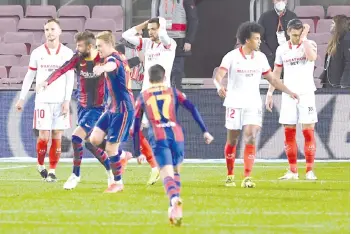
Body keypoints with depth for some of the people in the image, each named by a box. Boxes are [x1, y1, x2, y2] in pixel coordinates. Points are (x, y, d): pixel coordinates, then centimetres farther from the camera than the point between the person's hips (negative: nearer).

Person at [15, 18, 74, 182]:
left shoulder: (67, 53, 2)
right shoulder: (37, 53, 4)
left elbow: (70, 79, 2)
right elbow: (29, 76, 10)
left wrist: (67, 101, -6)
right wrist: (22, 98, 7)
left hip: (61, 101, 0)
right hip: (43, 101, 0)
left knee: (57, 136, -1)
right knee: (44, 136, -6)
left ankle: (52, 171, 5)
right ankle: (40, 165, 16)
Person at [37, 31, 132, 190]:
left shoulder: (103, 60, -15)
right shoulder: (78, 59, -5)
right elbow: (62, 70, -18)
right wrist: (47, 82, -34)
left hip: (97, 107, -6)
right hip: (82, 106, 6)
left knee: (77, 137, -17)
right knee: (89, 143, 12)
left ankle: (75, 175, -1)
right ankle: (110, 169, 32)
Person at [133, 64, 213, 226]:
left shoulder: (143, 97, 19)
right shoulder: (173, 92, 19)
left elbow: (136, 126, 20)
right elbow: (192, 109, 6)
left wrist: (137, 152, 26)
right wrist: (205, 131, 4)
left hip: (158, 138, -1)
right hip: (176, 135, 1)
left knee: (167, 174, -14)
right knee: (176, 171, 23)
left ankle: (175, 199, -46)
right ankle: (174, 209, 9)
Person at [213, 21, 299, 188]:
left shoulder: (260, 57, 6)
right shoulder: (232, 57, -7)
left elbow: (272, 78, 15)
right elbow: (219, 75, -17)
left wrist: (288, 92, 9)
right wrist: (220, 87, -39)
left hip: (253, 105, 2)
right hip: (235, 104, -2)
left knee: (251, 138, -12)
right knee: (232, 141, 6)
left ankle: (247, 178, -15)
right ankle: (230, 176, 23)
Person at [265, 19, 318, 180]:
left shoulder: (309, 44, -2)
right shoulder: (282, 49, 9)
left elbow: (312, 57, -25)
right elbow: (276, 73, 15)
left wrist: (304, 38, -18)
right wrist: (269, 93, 11)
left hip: (306, 94, -3)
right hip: (288, 95, 3)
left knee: (308, 131, -7)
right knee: (289, 132, 1)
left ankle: (310, 171, -5)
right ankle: (292, 171, 7)